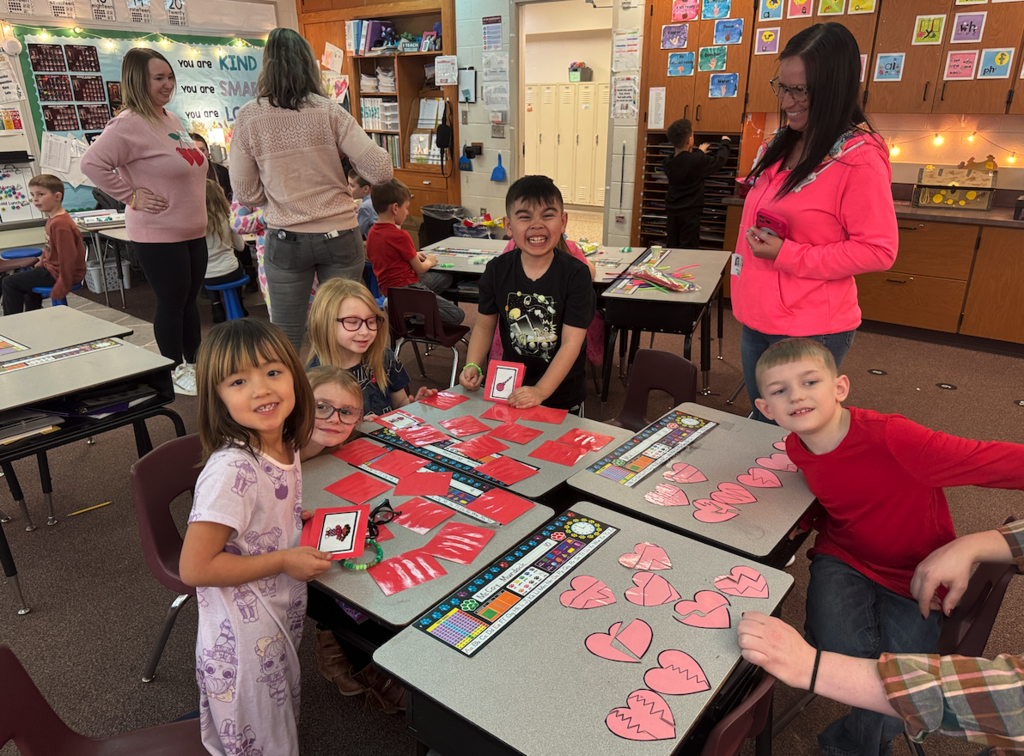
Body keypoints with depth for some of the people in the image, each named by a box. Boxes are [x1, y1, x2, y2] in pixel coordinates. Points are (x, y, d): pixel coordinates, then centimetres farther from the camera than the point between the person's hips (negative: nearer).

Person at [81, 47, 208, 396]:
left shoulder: (171, 118, 12)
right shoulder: (129, 124, -14)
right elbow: (92, 163, -20)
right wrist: (132, 196, -18)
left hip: (193, 231, 8)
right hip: (159, 236, -8)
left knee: (189, 299, 16)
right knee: (171, 303, 2)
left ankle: (193, 363, 29)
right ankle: (176, 372, 16)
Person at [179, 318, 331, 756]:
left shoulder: (284, 446, -6)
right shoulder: (231, 470, -31)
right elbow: (194, 568, -27)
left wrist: (298, 520, -4)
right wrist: (284, 561, -23)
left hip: (285, 616, 7)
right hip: (245, 638, -7)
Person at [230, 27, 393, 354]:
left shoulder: (248, 117, -3)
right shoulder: (330, 112, -6)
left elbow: (246, 194, 0)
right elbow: (380, 170, -10)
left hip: (285, 241, 0)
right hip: (339, 236, 0)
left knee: (286, 338, 10)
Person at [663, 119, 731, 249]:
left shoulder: (668, 162, 1)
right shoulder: (697, 161, -16)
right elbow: (719, 160, -2)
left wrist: (699, 153, 31)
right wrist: (725, 143, 17)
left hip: (672, 210, 6)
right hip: (690, 213, -6)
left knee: (671, 248, 10)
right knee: (689, 251, -2)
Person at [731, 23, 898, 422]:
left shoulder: (859, 158, -16)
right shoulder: (780, 146, 8)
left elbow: (878, 250, -16)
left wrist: (787, 255, -20)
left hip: (811, 332, -8)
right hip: (757, 320, 8)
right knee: (761, 425, 21)